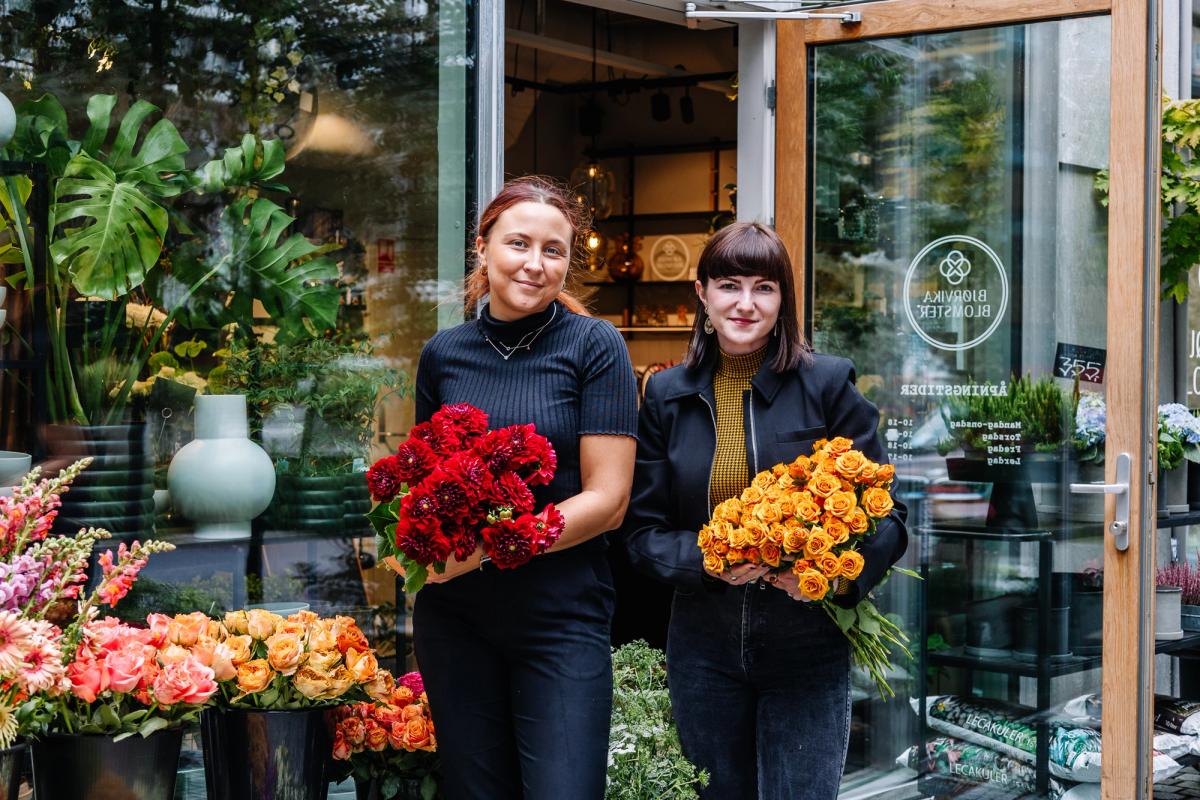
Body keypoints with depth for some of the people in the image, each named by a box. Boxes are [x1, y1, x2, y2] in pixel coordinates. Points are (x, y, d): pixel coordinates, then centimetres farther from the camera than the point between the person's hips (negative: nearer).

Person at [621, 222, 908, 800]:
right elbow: (642, 530, 4)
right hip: (703, 649, 3)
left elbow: (886, 514, -2)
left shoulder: (828, 384, -4)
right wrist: (707, 560, -16)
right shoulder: (668, 395, 3)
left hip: (808, 649, -2)